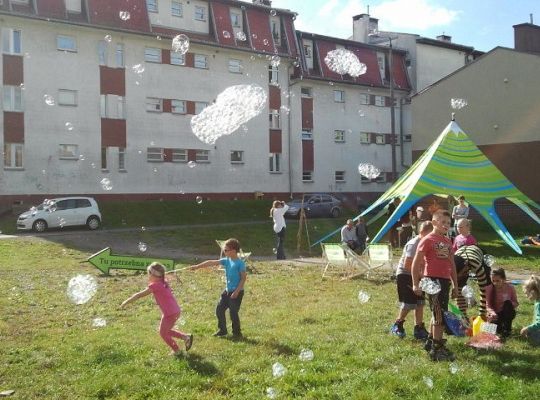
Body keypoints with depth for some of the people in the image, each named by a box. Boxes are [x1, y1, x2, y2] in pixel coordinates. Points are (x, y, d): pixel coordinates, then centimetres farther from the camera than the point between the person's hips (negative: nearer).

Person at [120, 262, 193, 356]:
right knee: (166, 331, 24)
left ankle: (176, 350, 22)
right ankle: (186, 337, 16)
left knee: (163, 333, 12)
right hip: (176, 311, 8)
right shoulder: (163, 283, 8)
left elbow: (139, 295, -10)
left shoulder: (155, 285, -14)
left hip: (169, 314, -8)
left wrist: (126, 302, -4)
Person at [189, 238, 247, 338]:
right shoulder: (226, 261, 5)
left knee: (233, 312, -5)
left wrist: (237, 291, -19)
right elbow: (211, 263, 2)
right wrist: (197, 266, -1)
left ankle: (237, 333, 11)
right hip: (227, 290, 8)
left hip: (236, 292, -8)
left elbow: (243, 278, -15)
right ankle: (222, 330, 26)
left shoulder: (240, 263, -15)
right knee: (219, 309, 11)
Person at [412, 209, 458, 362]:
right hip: (432, 280, -8)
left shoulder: (448, 241, 14)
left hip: (445, 280, 8)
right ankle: (437, 349, -2)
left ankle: (430, 341, 31)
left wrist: (455, 285, 18)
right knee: (440, 314, -8)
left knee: (437, 313, 17)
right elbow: (415, 263, -9)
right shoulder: (427, 240, -8)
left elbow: (452, 264, 19)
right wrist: (416, 284, -13)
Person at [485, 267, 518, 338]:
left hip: (507, 313, 1)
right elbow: (488, 305, -16)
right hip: (495, 314, -1)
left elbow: (516, 303, -4)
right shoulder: (489, 288, -14)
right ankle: (500, 326, 4)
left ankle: (507, 329, -19)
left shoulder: (510, 287, -13)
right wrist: (492, 313, -38)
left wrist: (509, 305, -27)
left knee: (507, 303, -31)